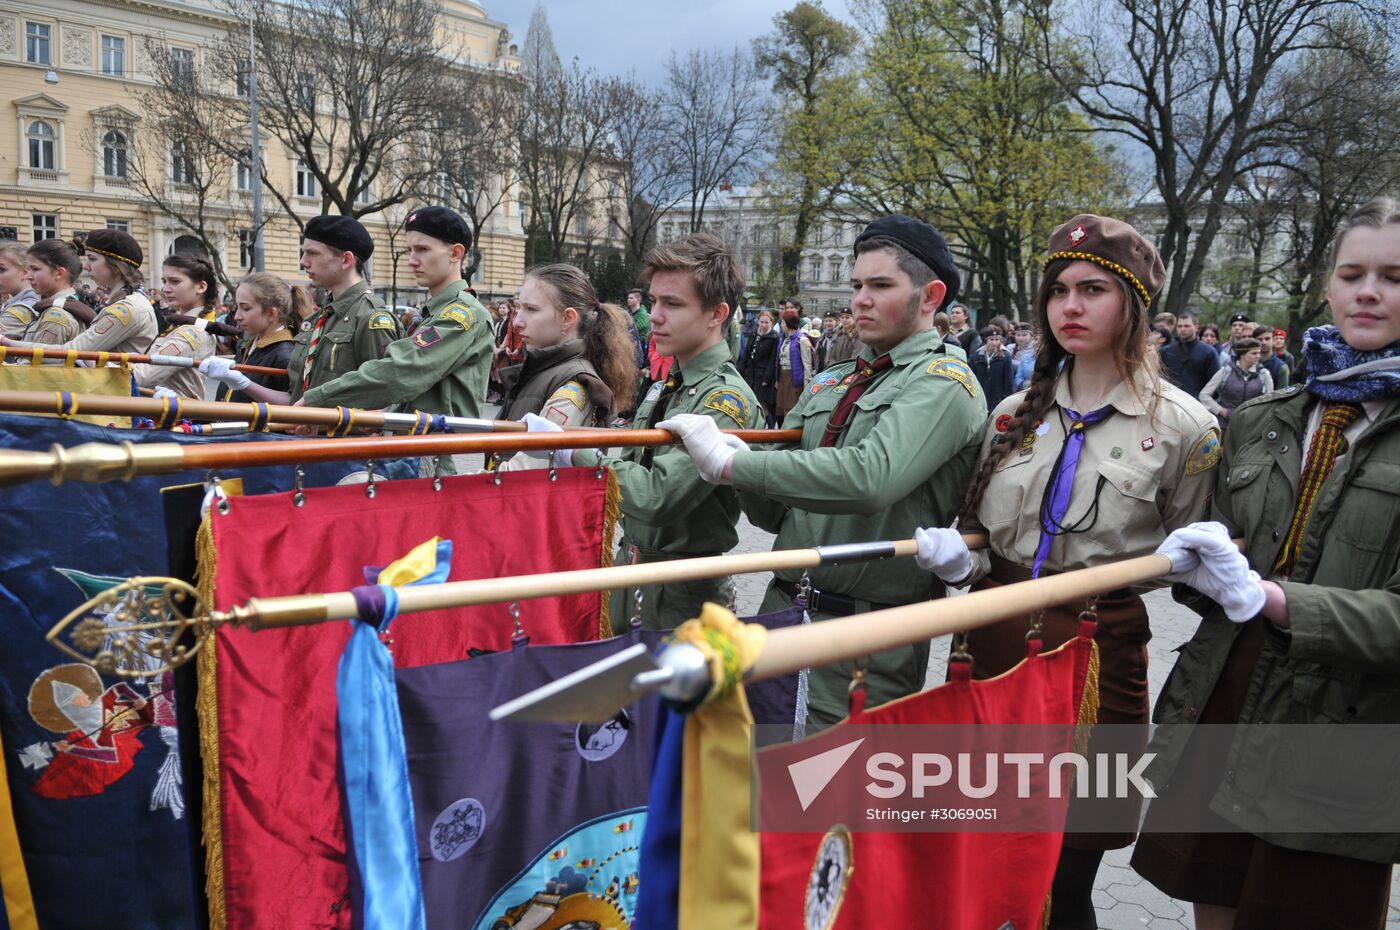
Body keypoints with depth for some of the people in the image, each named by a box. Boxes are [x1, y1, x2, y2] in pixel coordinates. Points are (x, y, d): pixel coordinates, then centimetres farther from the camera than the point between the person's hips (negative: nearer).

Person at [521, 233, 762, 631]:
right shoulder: (663, 389, 8)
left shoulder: (726, 400, -21)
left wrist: (568, 448, -22)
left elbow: (655, 499, -29)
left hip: (678, 598, -8)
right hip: (630, 579, 8)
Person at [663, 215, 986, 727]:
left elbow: (870, 477, -28)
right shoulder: (831, 381, 13)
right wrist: (747, 473, -10)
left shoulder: (943, 381, -8)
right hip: (782, 609, 7)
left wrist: (731, 462, -24)